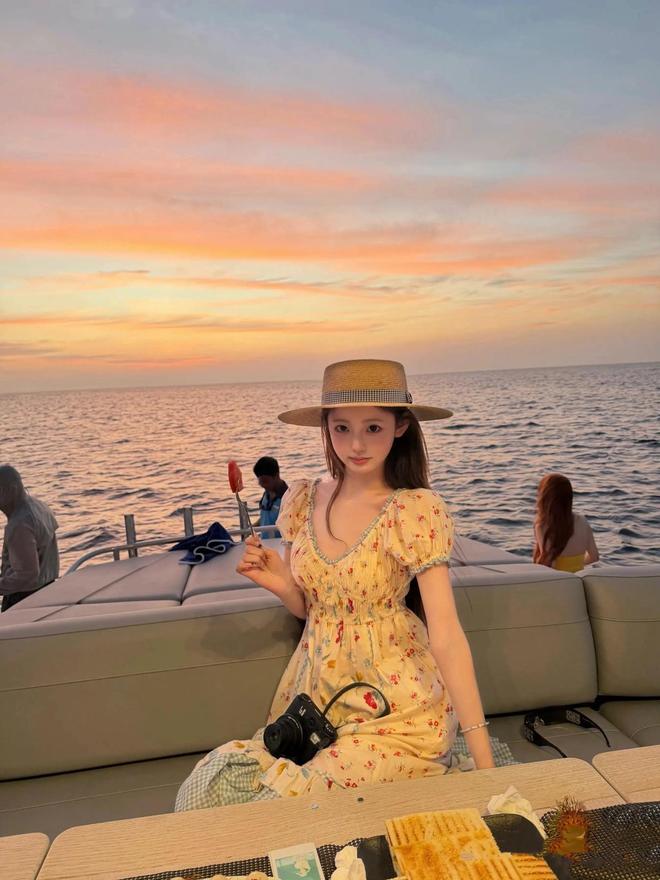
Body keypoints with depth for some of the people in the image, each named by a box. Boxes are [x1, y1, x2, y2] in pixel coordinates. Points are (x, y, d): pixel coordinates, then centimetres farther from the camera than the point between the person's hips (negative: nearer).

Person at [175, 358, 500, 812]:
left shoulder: (416, 509, -18)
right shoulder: (303, 499, -2)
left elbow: (446, 635, -20)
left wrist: (484, 761, -23)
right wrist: (279, 583, -12)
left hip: (394, 707, -5)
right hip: (315, 695, 5)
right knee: (204, 788, -6)